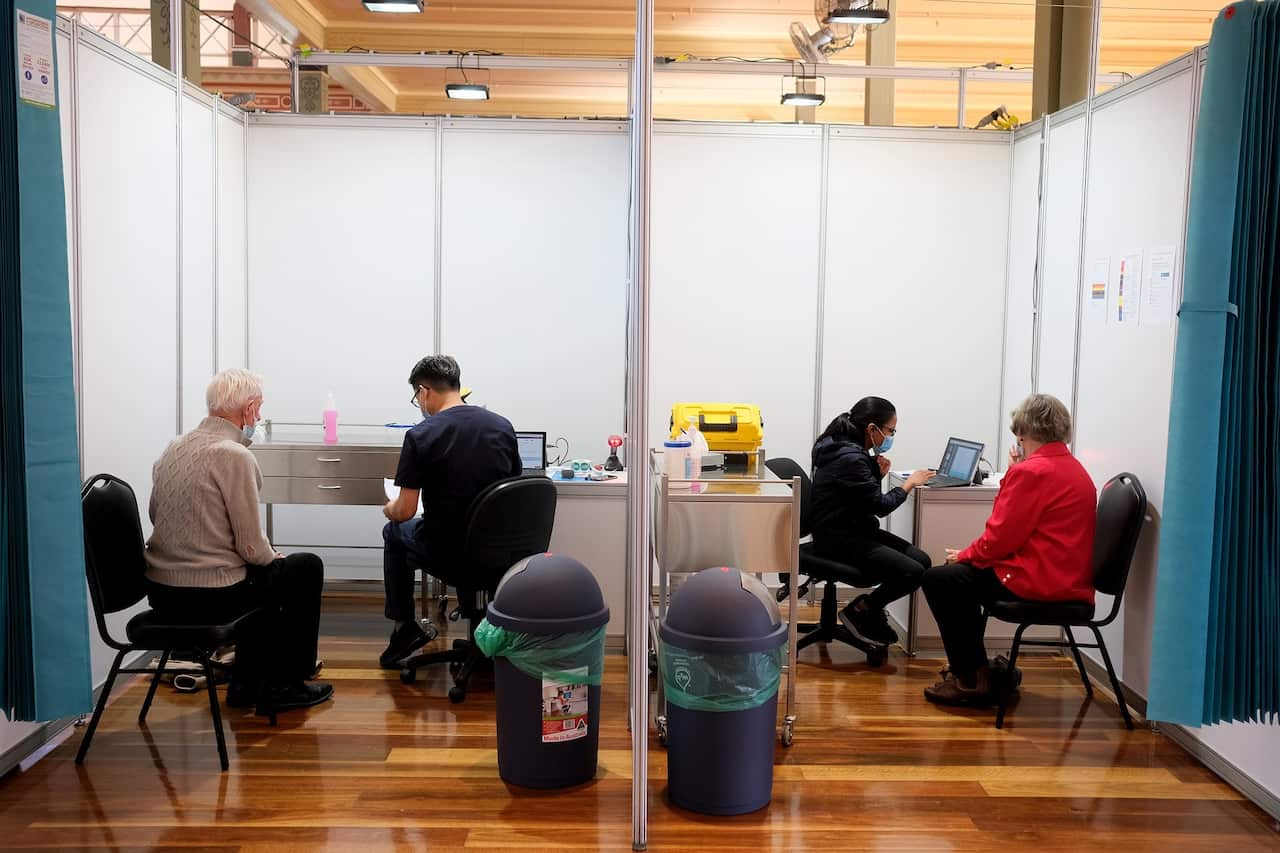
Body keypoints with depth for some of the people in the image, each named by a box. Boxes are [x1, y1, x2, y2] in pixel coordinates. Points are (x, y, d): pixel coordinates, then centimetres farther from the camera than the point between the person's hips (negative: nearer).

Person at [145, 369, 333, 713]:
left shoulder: (174, 447, 6)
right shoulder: (235, 456, -19)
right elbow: (251, 546, -17)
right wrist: (272, 556, 7)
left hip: (160, 592, 8)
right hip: (208, 597, -8)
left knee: (265, 569, 31)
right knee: (307, 567, 13)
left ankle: (247, 684, 32)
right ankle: (284, 684, 21)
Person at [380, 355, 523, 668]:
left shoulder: (420, 436, -13)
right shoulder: (503, 425, 1)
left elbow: (405, 512, -11)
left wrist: (389, 510, 14)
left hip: (450, 558, -4)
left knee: (395, 533, 28)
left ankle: (405, 627, 26)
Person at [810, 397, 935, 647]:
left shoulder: (851, 449, 9)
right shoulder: (849, 458, -22)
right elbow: (881, 505, -16)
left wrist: (878, 474, 0)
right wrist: (910, 483, -1)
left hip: (857, 530, 10)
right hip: (840, 541, -10)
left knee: (922, 560, -2)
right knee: (912, 572, -19)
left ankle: (870, 610, 12)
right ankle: (859, 612, 2)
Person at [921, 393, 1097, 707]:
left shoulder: (1031, 471, -17)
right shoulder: (1074, 468, 14)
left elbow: (1001, 537, -17)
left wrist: (965, 555, 0)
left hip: (1039, 582, -11)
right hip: (1068, 579, 11)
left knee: (938, 579, 0)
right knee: (958, 575, 23)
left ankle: (972, 679, 6)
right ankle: (972, 667, 27)